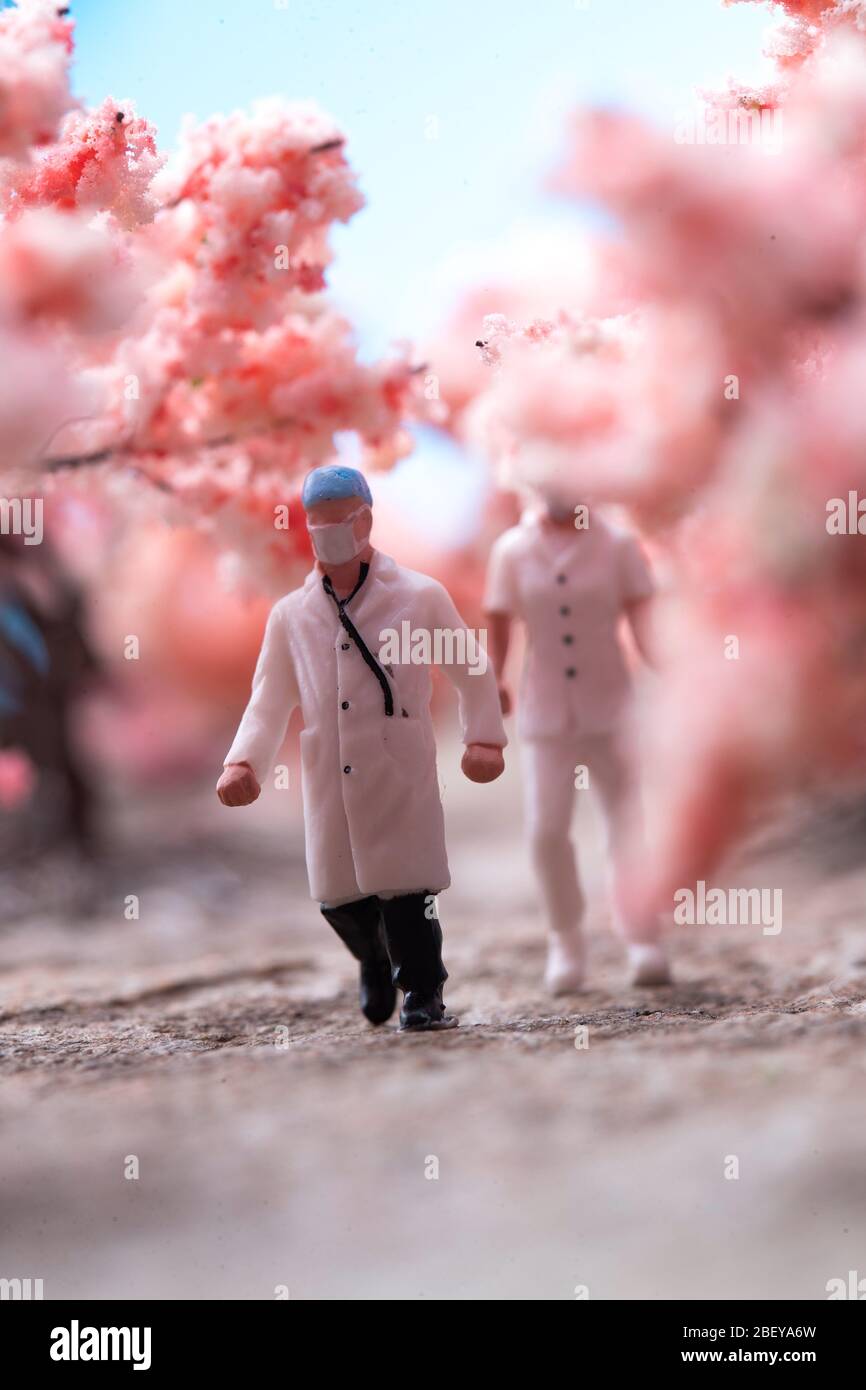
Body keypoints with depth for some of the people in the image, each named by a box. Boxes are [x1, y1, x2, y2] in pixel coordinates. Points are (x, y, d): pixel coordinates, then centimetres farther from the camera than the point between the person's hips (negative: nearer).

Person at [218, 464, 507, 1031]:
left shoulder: (419, 596, 3)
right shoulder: (291, 615, 11)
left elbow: (472, 669, 11)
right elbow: (270, 703, 15)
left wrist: (485, 739, -1)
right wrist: (243, 762, 0)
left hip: (402, 776, -3)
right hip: (329, 785, 3)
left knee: (406, 889, -7)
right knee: (338, 897, 5)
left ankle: (423, 993, 11)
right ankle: (375, 964, 35)